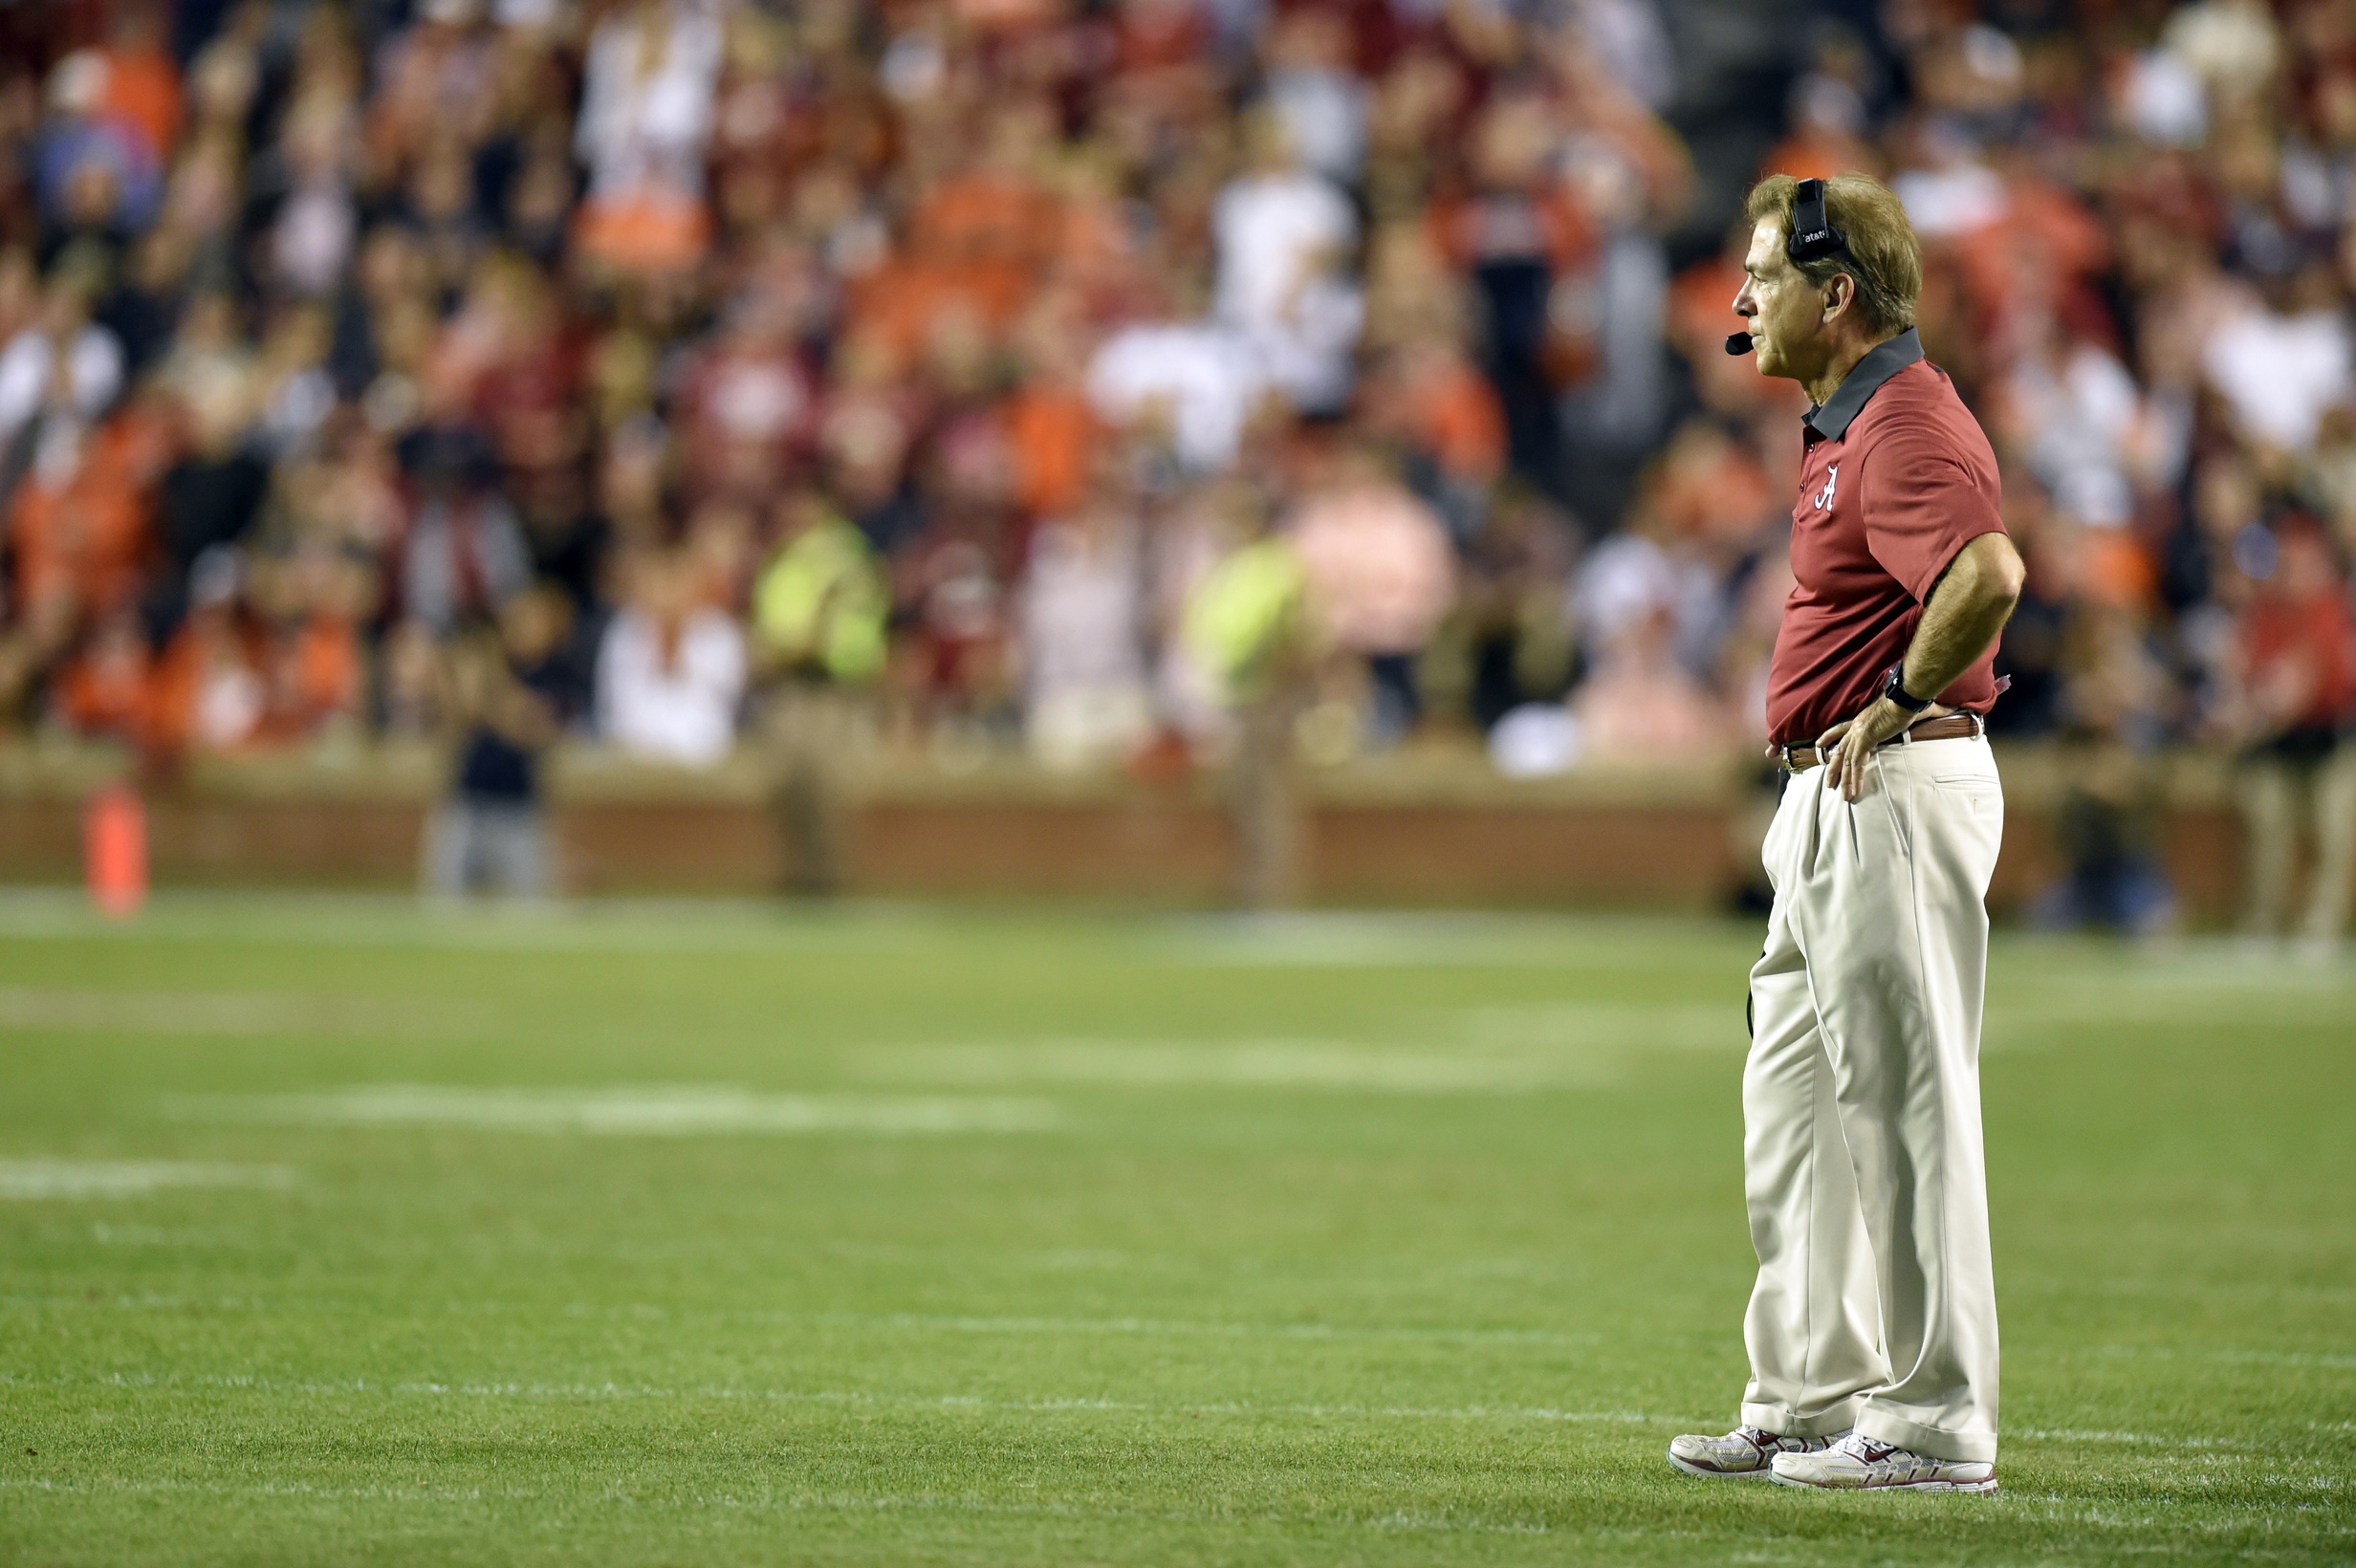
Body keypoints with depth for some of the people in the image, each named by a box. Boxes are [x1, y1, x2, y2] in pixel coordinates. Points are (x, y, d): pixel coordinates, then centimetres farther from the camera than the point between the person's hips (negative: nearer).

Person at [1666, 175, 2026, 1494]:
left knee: (1903, 1102, -7)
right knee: (1794, 1110, 15)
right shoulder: (1851, 420, 17)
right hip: (1833, 797, 11)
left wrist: (1903, 698, -22)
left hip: (1899, 790, -11)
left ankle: (1936, 1423, -4)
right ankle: (1813, 1404, 21)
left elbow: (1990, 574, -36)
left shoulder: (1908, 425, -18)